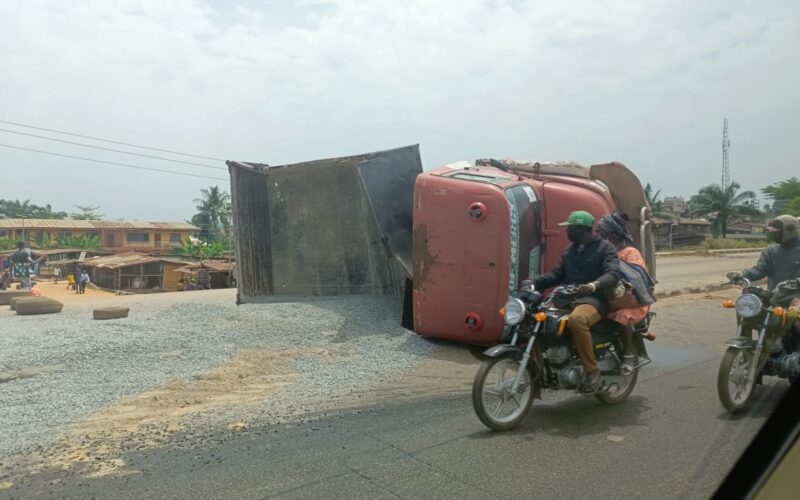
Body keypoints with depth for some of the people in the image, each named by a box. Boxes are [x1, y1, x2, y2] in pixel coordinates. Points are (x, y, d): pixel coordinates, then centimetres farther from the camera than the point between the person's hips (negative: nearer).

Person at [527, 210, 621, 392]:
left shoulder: (605, 248, 1)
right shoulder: (570, 249, 22)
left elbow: (613, 274, -14)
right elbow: (557, 274, 20)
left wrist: (594, 285, -36)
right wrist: (534, 282, 3)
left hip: (592, 299, -7)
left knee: (576, 320, -40)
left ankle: (592, 370, -24)